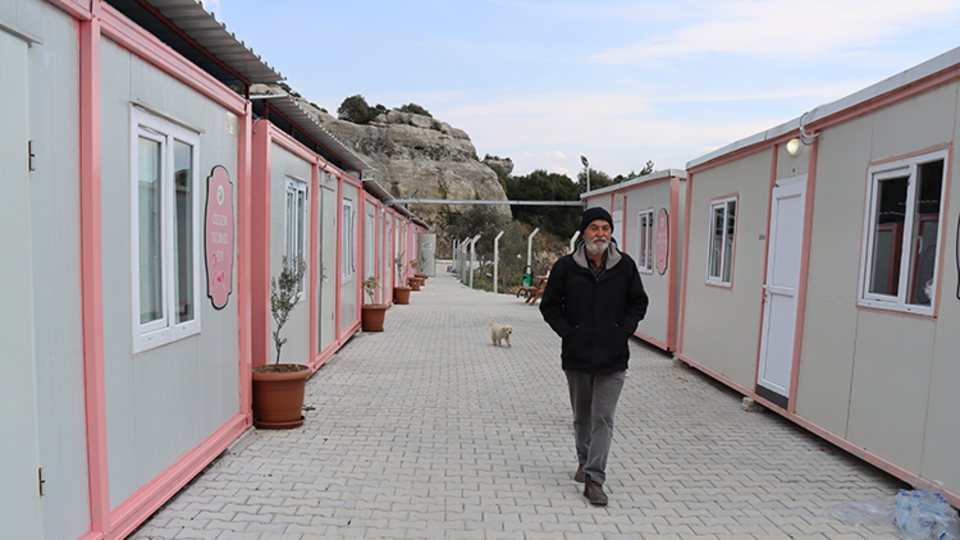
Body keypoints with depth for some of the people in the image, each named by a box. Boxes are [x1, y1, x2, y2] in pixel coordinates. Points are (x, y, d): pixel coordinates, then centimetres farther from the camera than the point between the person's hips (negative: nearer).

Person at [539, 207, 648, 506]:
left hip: (613, 357, 0)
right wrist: (567, 331, -7)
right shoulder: (565, 266, -4)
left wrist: (626, 328, -2)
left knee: (603, 418, -3)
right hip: (576, 355, 1)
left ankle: (594, 478, 5)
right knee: (582, 416, 17)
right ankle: (584, 462, 39)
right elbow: (549, 305, 5)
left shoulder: (625, 265, 0)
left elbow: (639, 302, 12)